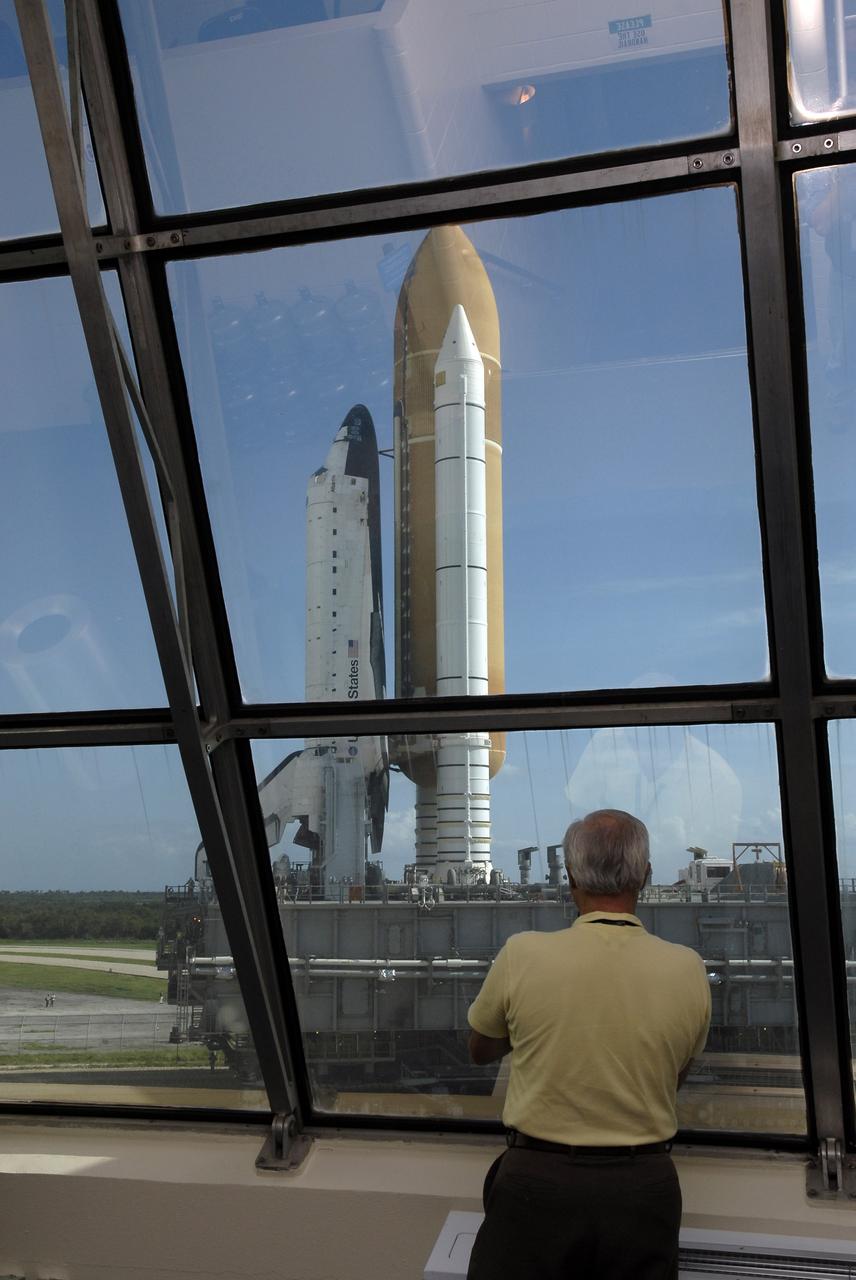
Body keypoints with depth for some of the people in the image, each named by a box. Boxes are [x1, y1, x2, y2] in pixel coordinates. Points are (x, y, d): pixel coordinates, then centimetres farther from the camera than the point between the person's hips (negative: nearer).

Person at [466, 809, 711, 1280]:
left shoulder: (523, 954, -15)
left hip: (537, 1181, -2)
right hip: (645, 1187, 2)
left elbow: (480, 1050, 5)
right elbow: (674, 1079, 8)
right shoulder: (687, 970, -10)